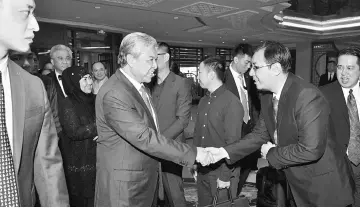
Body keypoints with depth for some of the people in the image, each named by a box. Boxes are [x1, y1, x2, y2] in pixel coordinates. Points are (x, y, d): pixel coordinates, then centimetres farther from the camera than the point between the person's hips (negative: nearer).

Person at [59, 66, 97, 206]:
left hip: (96, 159, 5)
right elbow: (74, 132, -17)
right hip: (79, 164, -5)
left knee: (96, 199, 9)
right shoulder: (68, 105, -10)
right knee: (80, 200, 6)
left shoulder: (93, 100, 6)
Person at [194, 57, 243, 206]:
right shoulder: (203, 101, 8)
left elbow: (233, 141, -16)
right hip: (202, 170, 6)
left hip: (221, 172, -6)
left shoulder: (231, 102, -15)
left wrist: (225, 176, -15)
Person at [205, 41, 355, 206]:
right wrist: (225, 152, -4)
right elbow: (260, 135, 6)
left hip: (324, 189, -7)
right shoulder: (267, 99, -1)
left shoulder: (308, 96, -27)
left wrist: (271, 154, -17)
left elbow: (310, 149, -32)